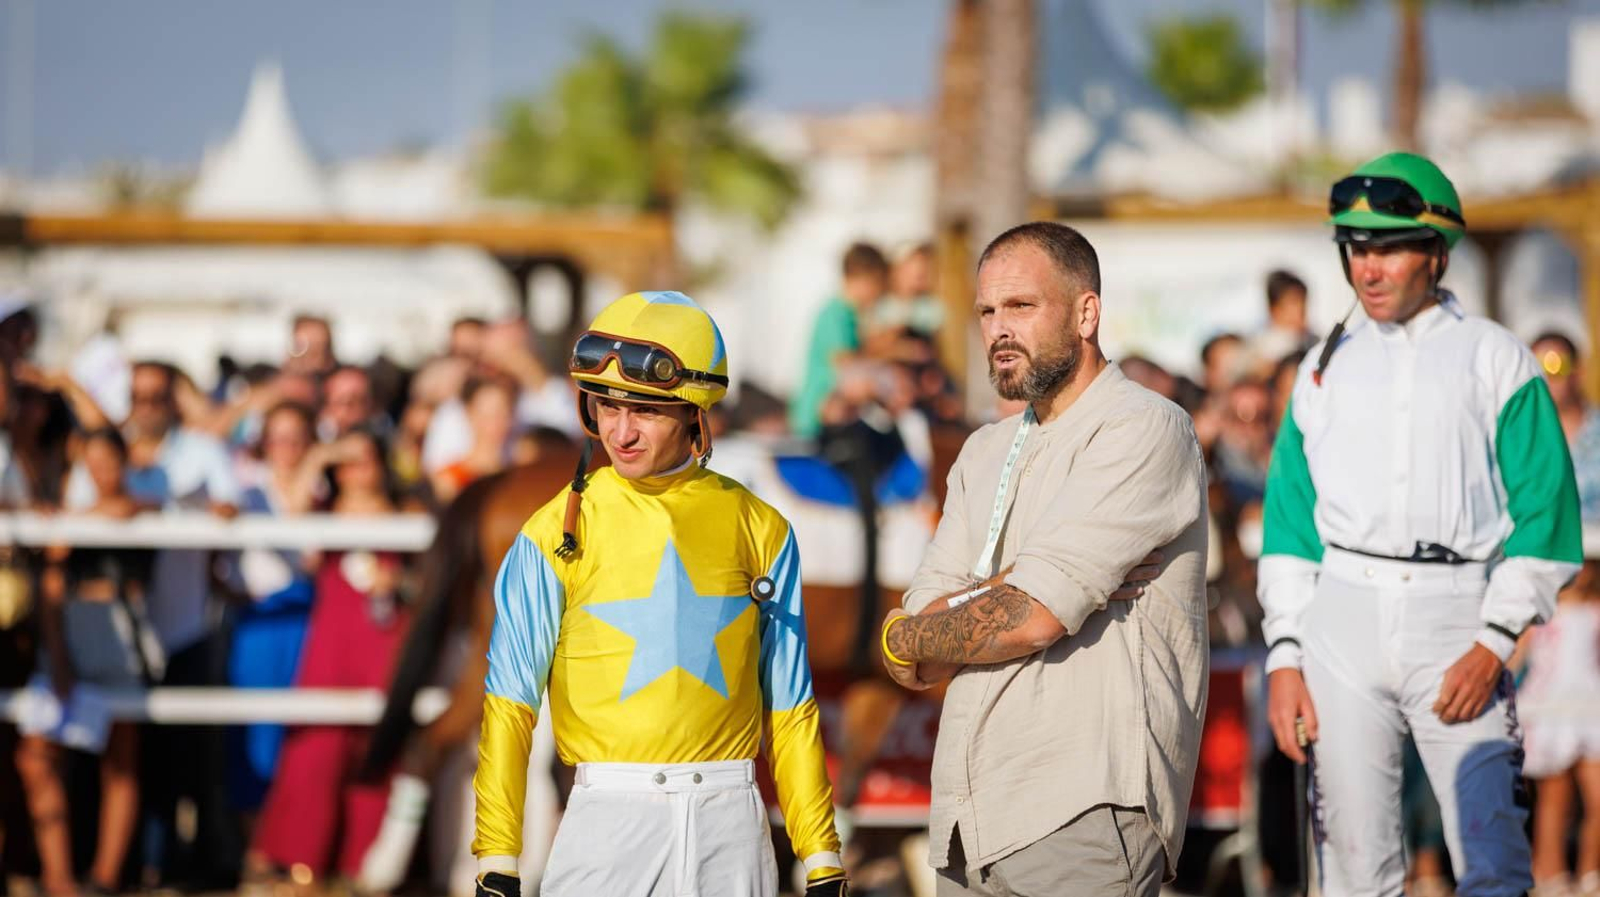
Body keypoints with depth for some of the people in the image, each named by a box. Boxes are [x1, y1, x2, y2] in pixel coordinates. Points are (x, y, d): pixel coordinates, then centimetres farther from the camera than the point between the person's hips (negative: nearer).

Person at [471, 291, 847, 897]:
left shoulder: (758, 530, 7)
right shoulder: (557, 533, 1)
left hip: (730, 824, 2)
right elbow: (510, 702, 0)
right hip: (609, 818, -2)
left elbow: (789, 705, 10)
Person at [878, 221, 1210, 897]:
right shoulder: (985, 454, 20)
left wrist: (906, 638, 3)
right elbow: (919, 667, 10)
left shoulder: (1142, 429, -6)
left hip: (1082, 820, -7)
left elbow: (1029, 618, -15)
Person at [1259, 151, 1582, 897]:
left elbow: (1543, 515, -1)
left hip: (1458, 618, -3)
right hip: (1342, 618, 3)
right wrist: (1284, 654, 4)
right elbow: (1290, 518, 15)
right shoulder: (1326, 367, 16)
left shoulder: (1497, 360, 5)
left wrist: (1495, 643, -11)